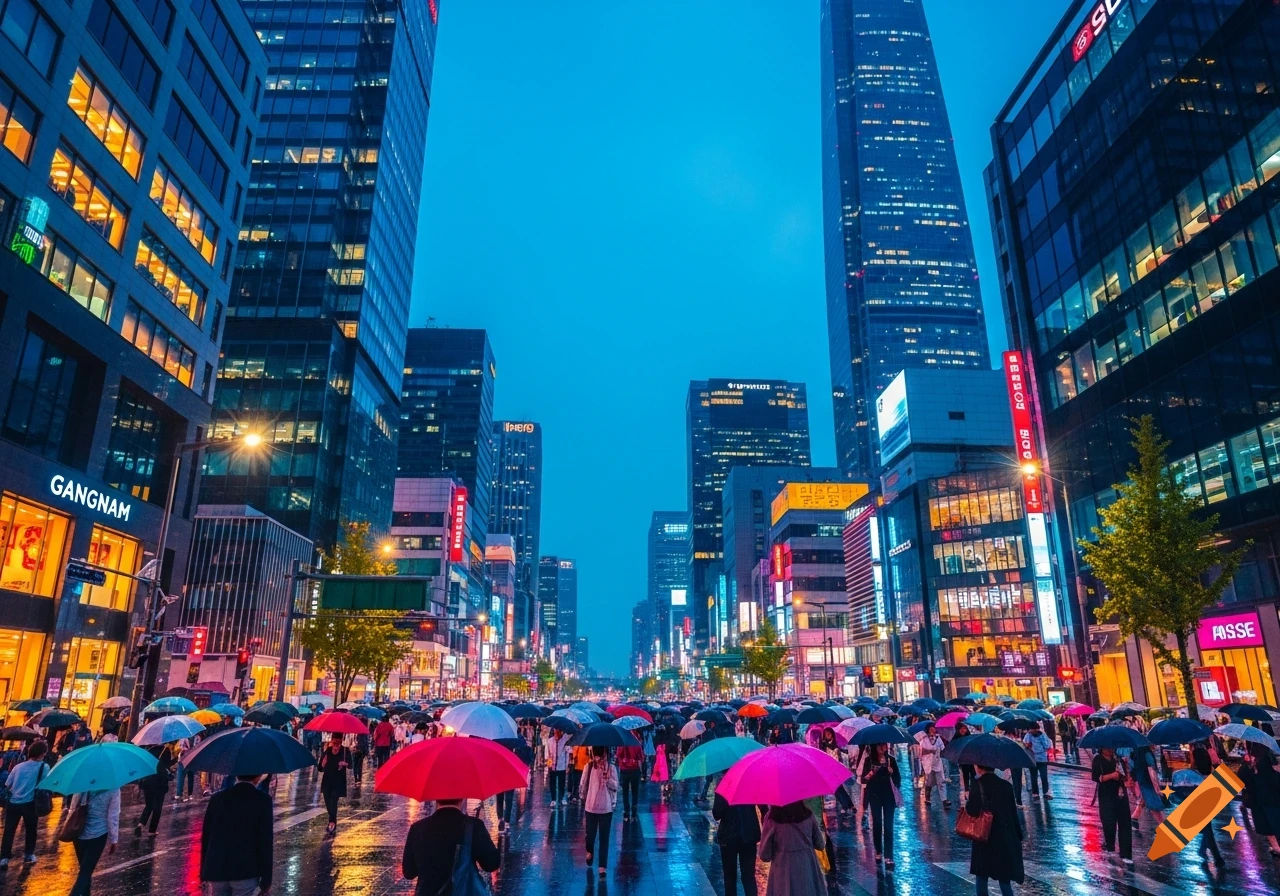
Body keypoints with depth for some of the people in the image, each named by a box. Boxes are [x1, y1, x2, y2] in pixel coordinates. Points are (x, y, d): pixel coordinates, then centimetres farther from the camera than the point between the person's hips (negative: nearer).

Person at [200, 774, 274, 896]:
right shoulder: (263, 800, -9)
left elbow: (205, 837, 7)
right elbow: (265, 842, -10)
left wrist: (204, 873, 17)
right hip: (246, 873, -3)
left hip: (216, 871, 3)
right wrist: (266, 879, -2)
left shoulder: (217, 798, 2)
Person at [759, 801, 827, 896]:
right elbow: (820, 845, 8)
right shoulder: (808, 814, -4)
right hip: (809, 869, 3)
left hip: (785, 873, -3)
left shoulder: (771, 818, -13)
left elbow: (765, 855, -8)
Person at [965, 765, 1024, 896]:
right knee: (1004, 877, 13)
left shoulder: (977, 784, -12)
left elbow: (972, 810, -21)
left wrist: (967, 807, 1)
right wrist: (1018, 836, 9)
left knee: (982, 875, 13)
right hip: (1005, 838, 3)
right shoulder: (1006, 785, -2)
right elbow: (1013, 812, 1)